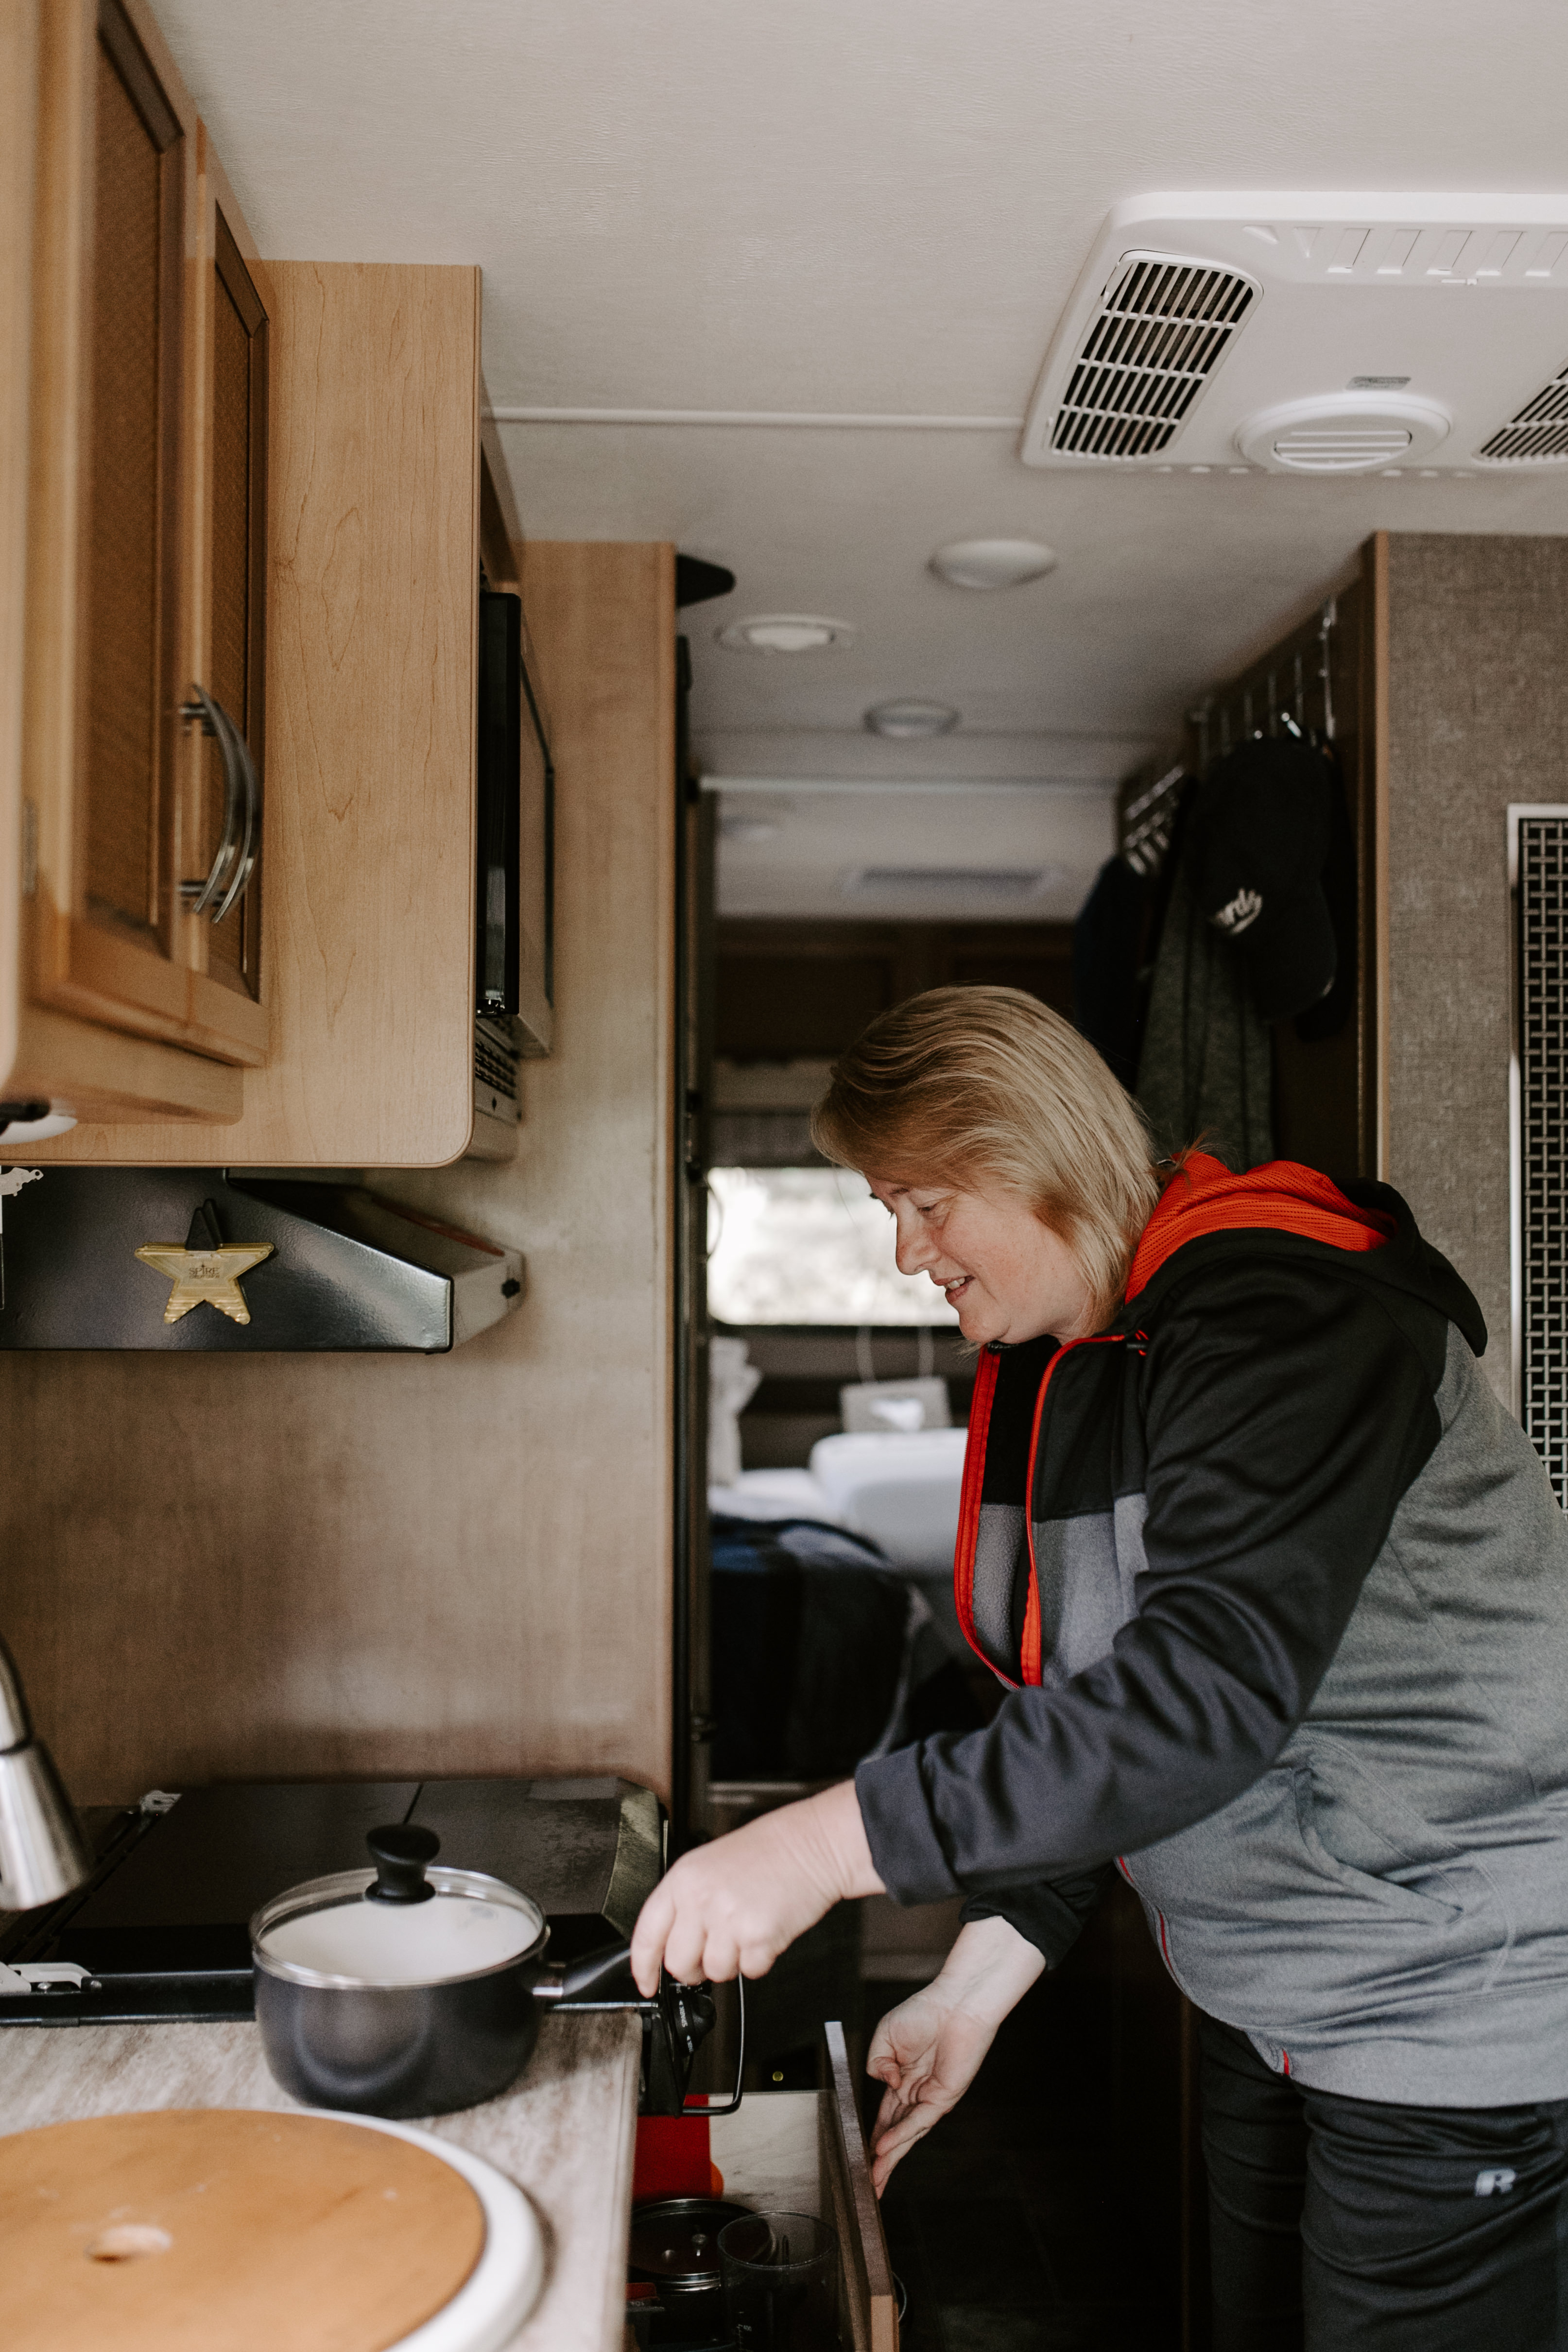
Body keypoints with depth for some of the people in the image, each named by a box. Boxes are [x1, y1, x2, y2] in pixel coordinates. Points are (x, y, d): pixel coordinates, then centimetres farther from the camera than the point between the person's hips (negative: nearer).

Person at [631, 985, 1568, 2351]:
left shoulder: (1281, 1310, -23)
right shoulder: (1045, 1372, 5)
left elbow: (1205, 1693, -34)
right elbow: (1077, 1726, 10)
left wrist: (828, 1845, -34)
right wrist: (974, 1991, 4)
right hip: (1263, 2009, 8)